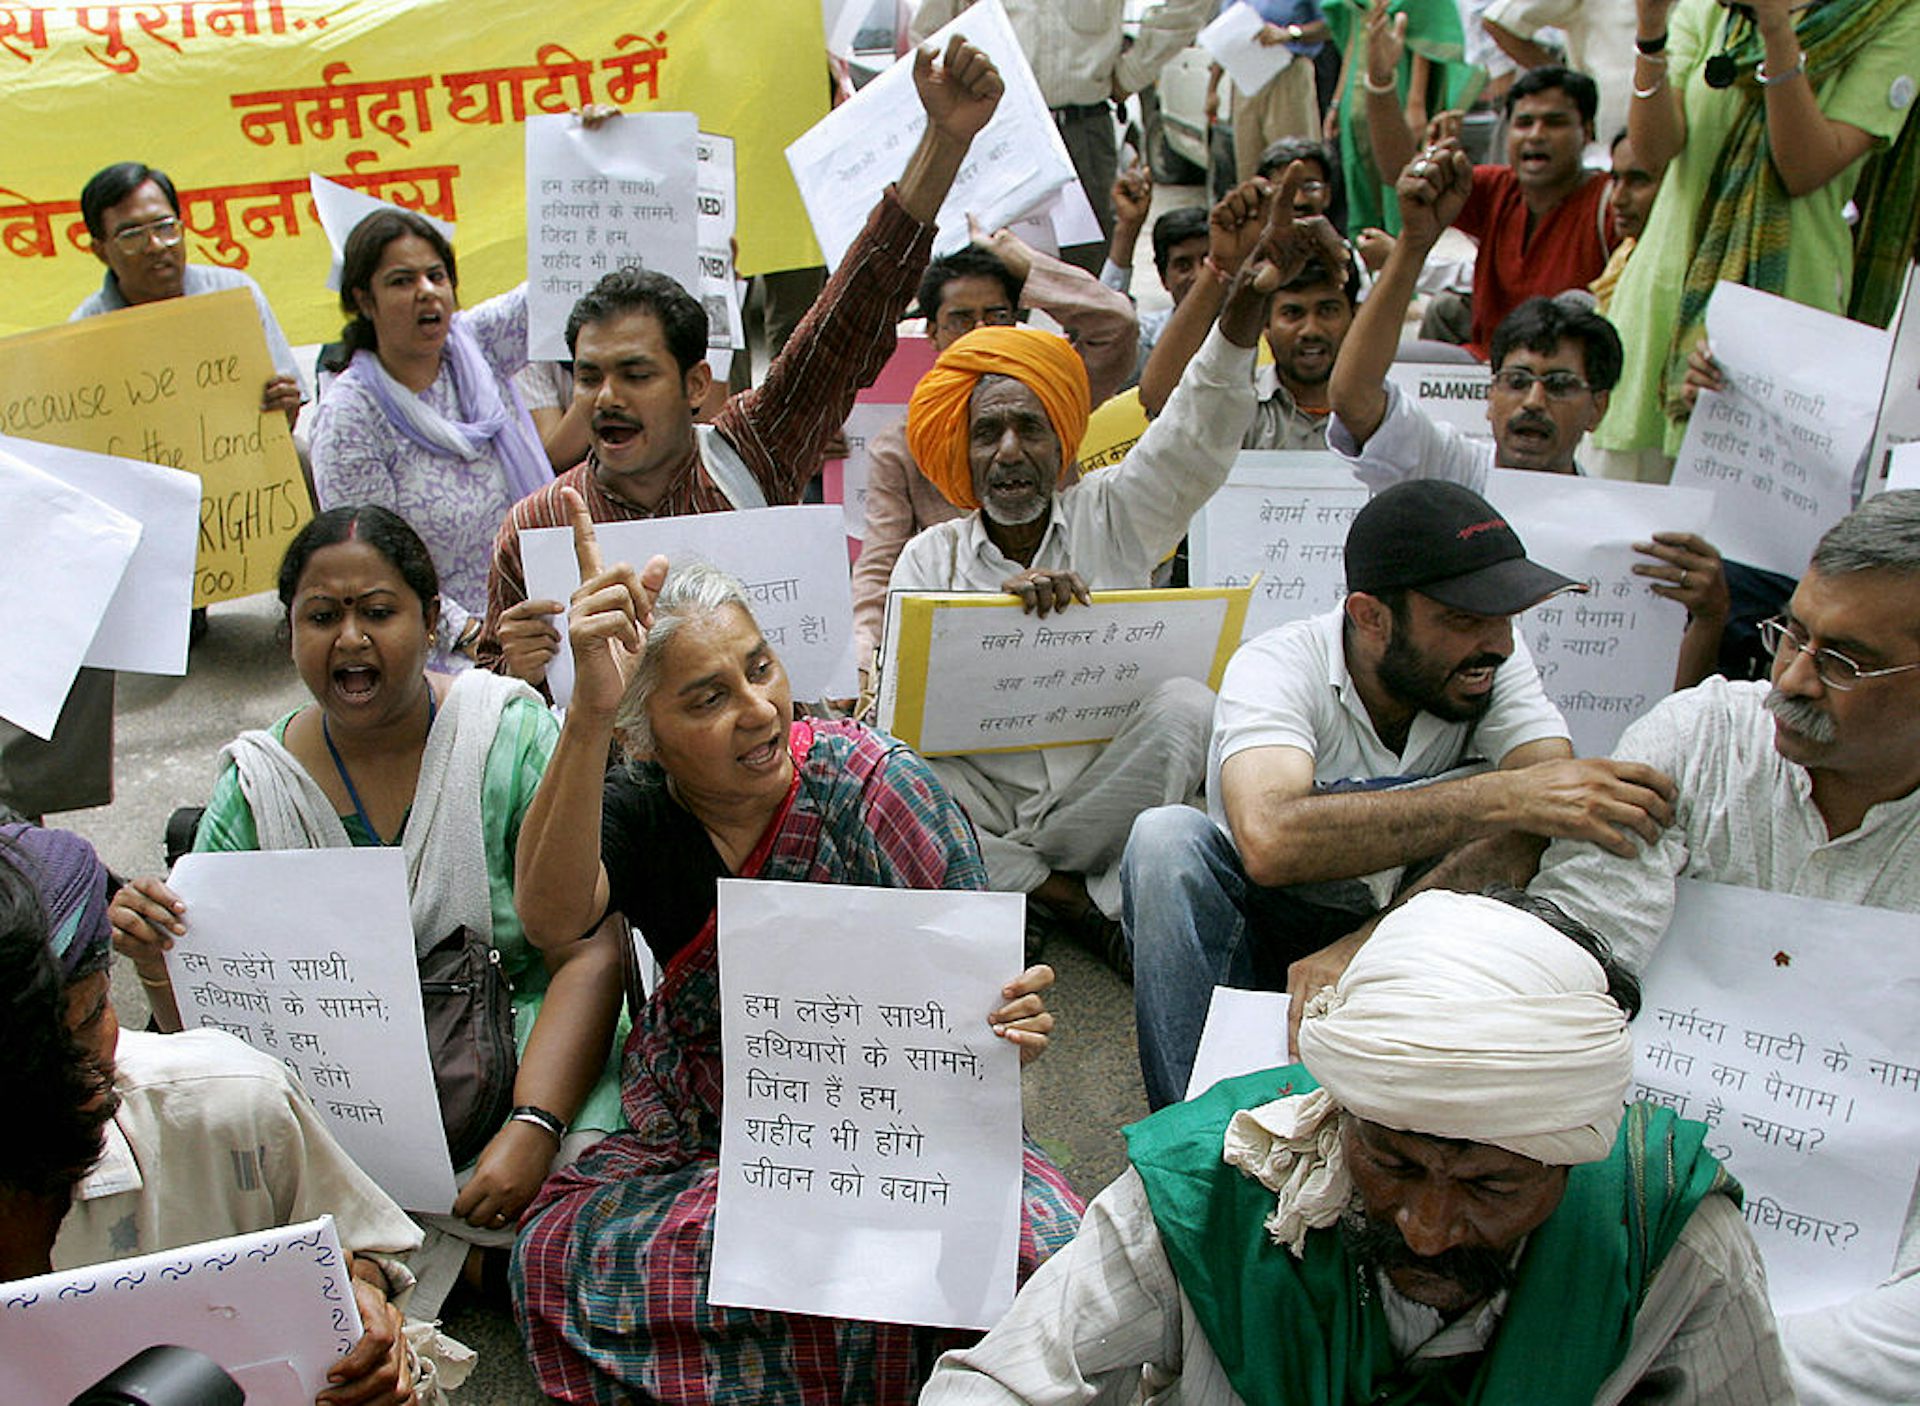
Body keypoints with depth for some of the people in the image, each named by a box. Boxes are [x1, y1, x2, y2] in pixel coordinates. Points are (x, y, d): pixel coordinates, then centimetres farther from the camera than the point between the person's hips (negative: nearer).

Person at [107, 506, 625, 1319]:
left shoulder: (514, 736, -7)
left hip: (521, 1052, -2)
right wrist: (158, 962, -18)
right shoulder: (256, 787, 2)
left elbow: (590, 954, -14)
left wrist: (532, 1129, -27)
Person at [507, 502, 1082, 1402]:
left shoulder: (873, 786, -9)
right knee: (560, 1254, -27)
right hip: (698, 1141, 2)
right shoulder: (630, 813, -5)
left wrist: (1004, 1025, -30)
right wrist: (588, 717, -42)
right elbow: (552, 922, -29)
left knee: (1034, 1245, -30)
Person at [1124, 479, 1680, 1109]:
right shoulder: (1276, 667, -21)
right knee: (1168, 838, -30)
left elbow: (1550, 820, -28)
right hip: (1261, 935, -2)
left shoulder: (1495, 666, -11)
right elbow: (1270, 840, -41)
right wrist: (1500, 797, -46)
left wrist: (1368, 941, -41)